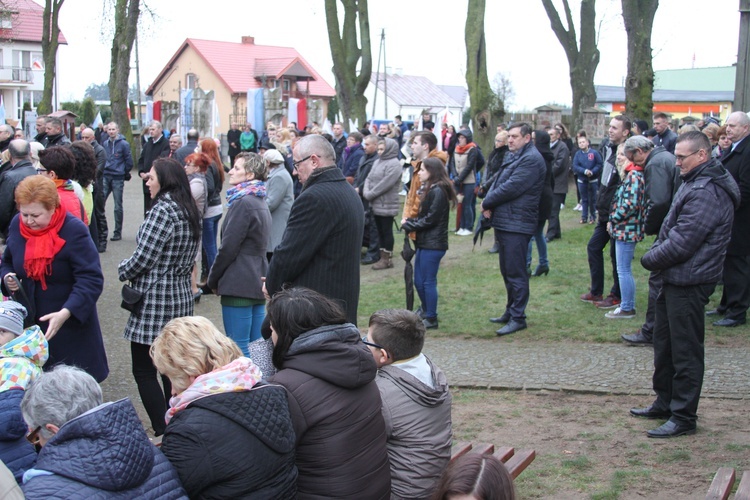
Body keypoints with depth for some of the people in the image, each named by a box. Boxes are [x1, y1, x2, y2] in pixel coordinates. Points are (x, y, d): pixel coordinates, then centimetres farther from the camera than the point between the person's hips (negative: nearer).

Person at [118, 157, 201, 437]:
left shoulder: (162, 210, -17)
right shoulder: (190, 211, 10)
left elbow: (143, 257, -18)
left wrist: (123, 270, 0)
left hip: (155, 301, -9)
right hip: (181, 296, 9)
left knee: (143, 370, -1)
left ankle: (163, 433, -2)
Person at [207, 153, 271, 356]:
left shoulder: (243, 203, -15)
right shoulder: (260, 202, 15)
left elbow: (228, 247, -15)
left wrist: (213, 279, -2)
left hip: (239, 284, -10)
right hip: (258, 282, 10)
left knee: (239, 348, -5)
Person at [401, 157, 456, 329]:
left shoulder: (438, 191, -16)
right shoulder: (430, 189, 15)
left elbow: (430, 219, -19)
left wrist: (408, 225, -10)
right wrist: (409, 221, 0)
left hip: (433, 244, -9)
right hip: (424, 242, 9)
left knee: (428, 281, -1)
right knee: (418, 281, 16)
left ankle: (431, 318, 8)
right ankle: (425, 310, 34)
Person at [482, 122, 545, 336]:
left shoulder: (531, 159, -14)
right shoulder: (514, 157, 20)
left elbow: (511, 188, -21)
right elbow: (498, 182, 15)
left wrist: (487, 202, -10)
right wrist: (489, 202, -5)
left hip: (517, 224, -10)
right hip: (503, 222, 10)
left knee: (515, 272, -6)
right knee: (507, 271, 17)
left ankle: (517, 318, -2)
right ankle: (510, 312, 28)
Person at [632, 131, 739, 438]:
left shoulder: (707, 193, -22)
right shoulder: (695, 184, 14)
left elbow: (681, 244, -24)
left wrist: (650, 259, -10)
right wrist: (656, 252, 5)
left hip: (689, 283, -11)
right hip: (676, 280, 11)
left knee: (685, 350, -2)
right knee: (664, 343, 19)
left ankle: (683, 417, 6)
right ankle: (664, 403, 32)